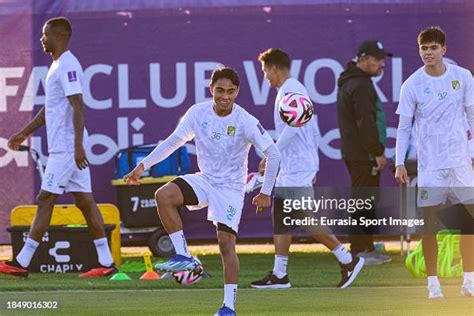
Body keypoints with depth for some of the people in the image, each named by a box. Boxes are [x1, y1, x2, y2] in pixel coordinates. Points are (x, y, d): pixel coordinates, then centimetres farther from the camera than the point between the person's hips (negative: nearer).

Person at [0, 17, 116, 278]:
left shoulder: (67, 66, -13)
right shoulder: (58, 65, 19)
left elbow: (77, 106, -21)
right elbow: (49, 108, 28)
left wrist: (78, 146, -27)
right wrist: (25, 134, 29)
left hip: (66, 147, -10)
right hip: (63, 146, 10)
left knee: (45, 200, -7)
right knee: (84, 200, 7)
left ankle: (22, 263, -6)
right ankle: (106, 262, 5)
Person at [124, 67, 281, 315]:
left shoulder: (245, 122, -16)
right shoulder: (198, 113, -6)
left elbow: (273, 154, -11)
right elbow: (173, 141, 6)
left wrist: (266, 193, -10)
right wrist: (143, 165, 1)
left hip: (231, 187, -4)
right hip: (204, 180, 4)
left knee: (226, 242, -13)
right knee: (163, 195, -22)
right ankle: (183, 256, -16)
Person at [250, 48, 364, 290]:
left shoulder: (290, 91, -12)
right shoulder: (294, 90, 19)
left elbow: (292, 128, -23)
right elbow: (313, 130, 21)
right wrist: (314, 166, 22)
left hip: (296, 169, -10)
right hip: (289, 169, 10)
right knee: (279, 217, 8)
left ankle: (347, 260, -5)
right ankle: (279, 274, 8)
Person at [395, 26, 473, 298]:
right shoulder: (412, 85, -2)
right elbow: (404, 127, 2)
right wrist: (399, 163, -4)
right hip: (429, 164, -2)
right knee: (430, 224, -1)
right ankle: (433, 283, 7)